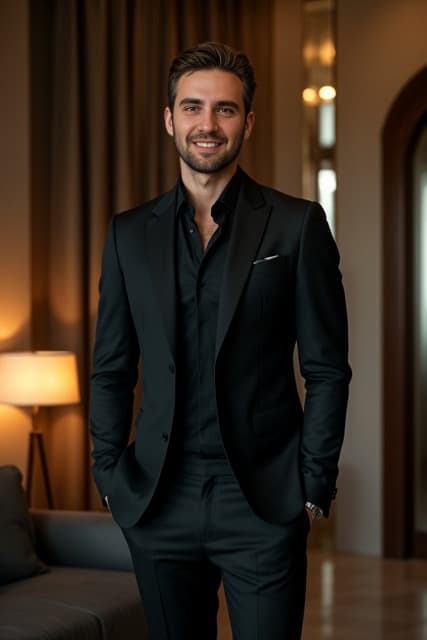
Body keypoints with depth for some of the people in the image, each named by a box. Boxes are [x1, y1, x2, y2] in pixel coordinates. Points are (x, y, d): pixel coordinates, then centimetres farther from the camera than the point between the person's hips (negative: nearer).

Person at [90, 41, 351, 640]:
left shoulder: (297, 225, -1)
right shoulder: (129, 234, 7)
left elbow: (327, 368, -2)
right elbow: (111, 370, 11)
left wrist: (315, 487, -6)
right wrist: (110, 472, 3)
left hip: (264, 500, -2)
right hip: (158, 501, 3)